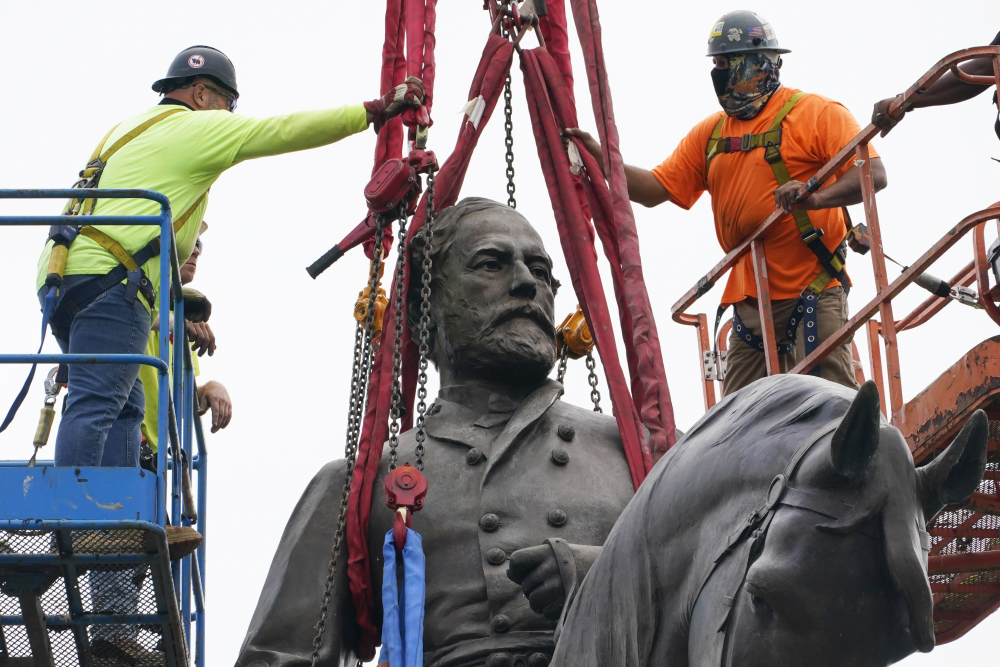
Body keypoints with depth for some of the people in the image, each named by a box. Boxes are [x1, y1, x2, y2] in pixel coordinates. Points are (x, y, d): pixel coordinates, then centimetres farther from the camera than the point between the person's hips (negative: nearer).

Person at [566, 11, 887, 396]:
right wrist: (600, 159, -2)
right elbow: (656, 189, 13)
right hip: (750, 300, 6)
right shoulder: (710, 133, 16)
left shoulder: (815, 114, -3)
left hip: (812, 293, -6)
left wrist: (817, 198, -30)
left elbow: (874, 174, -13)